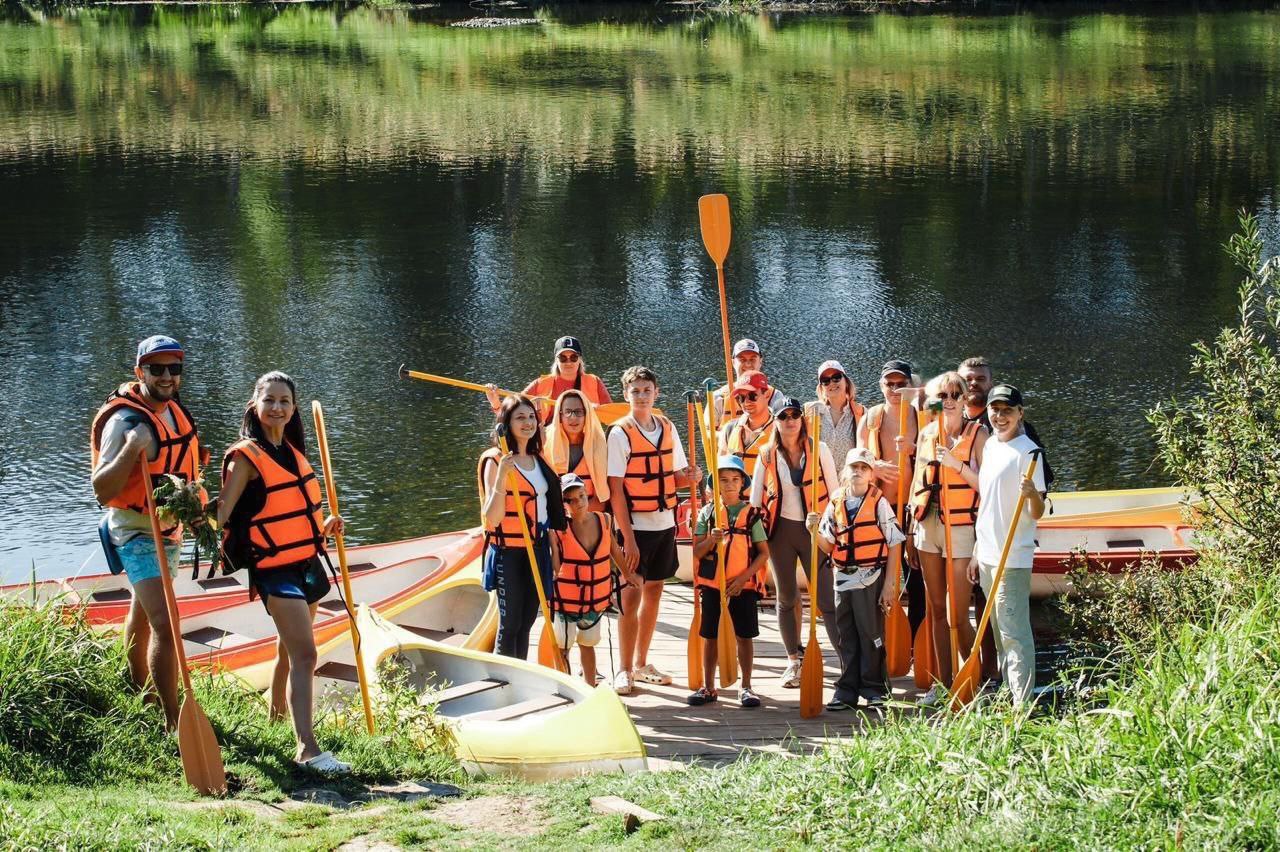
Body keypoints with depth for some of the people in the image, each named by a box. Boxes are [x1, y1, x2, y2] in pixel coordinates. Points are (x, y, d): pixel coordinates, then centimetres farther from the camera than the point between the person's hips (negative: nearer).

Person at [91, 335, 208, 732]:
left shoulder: (174, 409, 2)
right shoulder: (126, 421, -24)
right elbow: (102, 490, -30)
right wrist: (131, 448, -41)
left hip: (168, 528, 9)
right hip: (136, 532, -9)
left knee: (143, 612, 25)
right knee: (164, 624, -17)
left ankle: (139, 690, 41)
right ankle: (174, 723, -17)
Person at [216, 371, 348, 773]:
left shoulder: (292, 451, 12)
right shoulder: (246, 457, -11)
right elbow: (221, 515, -17)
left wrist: (324, 527, 8)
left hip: (307, 563, 8)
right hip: (275, 569, -8)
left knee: (289, 651, 20)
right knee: (304, 655, -17)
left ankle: (276, 717, 38)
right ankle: (308, 748, -22)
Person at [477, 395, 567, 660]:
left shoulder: (537, 459, 10)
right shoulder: (496, 461, -12)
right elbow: (492, 517, -20)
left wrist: (554, 549, 15)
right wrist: (501, 475, -31)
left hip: (537, 550, 7)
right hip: (509, 552, -6)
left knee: (526, 623, 11)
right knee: (509, 624, -2)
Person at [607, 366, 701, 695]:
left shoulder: (667, 428, 7)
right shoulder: (620, 434, -10)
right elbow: (616, 490, -13)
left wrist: (690, 477, -9)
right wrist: (628, 539, -18)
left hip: (664, 523, 6)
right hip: (635, 526, -6)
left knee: (653, 592, 12)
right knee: (631, 596, -5)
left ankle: (641, 664, 22)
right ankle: (624, 671, 4)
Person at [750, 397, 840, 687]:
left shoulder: (819, 449, -4)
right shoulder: (767, 455, 1)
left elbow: (834, 492, 0)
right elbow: (755, 498, 5)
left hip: (814, 529, -2)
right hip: (780, 530, 2)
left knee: (826, 598, -8)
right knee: (786, 598, 10)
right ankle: (793, 662, 20)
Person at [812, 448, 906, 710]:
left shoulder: (879, 502, -5)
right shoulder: (836, 503, 8)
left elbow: (894, 545, -5)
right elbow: (828, 546, 11)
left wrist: (890, 584, -8)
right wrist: (815, 531, -11)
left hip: (870, 579, -4)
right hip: (843, 578, 4)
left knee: (871, 635, 1)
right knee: (846, 637, 9)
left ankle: (874, 689, 9)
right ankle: (848, 690, 15)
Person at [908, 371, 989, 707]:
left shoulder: (976, 434, -3)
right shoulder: (927, 434, 11)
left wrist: (958, 465, -21)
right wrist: (911, 529, 15)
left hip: (961, 527, -5)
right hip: (928, 525, 5)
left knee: (957, 615, -7)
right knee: (936, 610, 9)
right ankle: (943, 682, 16)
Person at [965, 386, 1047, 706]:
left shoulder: (1027, 451, -13)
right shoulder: (991, 445, 12)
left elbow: (1037, 513, -16)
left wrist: (1032, 494, -38)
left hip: (1013, 558, -9)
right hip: (988, 555, 9)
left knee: (1014, 633, -9)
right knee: (1000, 633, 15)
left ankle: (1023, 706, -8)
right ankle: (1009, 695, 23)